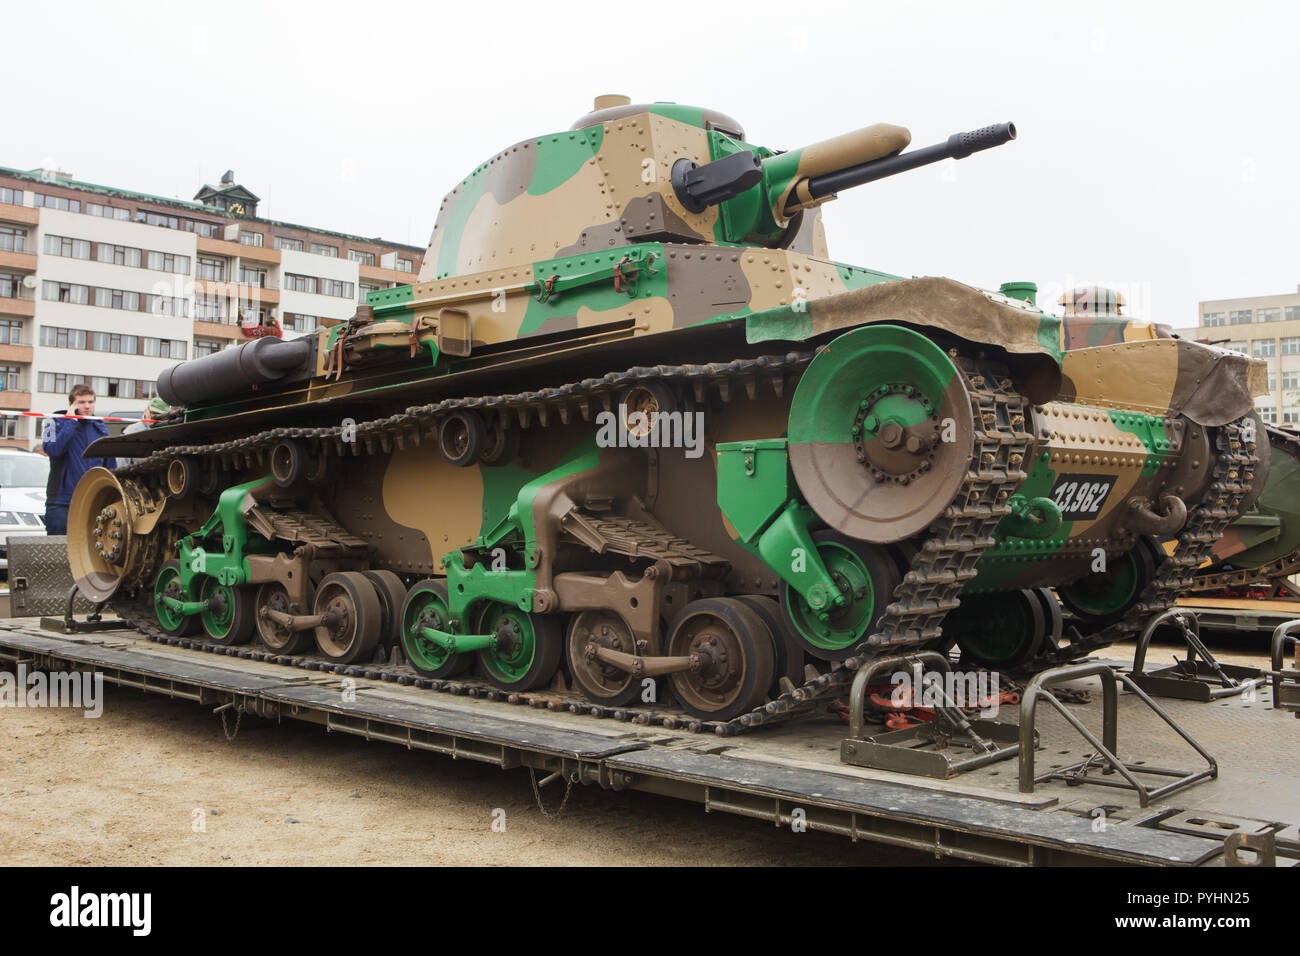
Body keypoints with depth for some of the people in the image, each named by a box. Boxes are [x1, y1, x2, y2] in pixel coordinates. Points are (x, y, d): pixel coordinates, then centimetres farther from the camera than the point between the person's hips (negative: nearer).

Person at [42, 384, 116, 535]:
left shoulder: (101, 428, 13)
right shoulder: (57, 423, 2)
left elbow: (111, 465, 16)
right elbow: (53, 450, -18)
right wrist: (71, 422, -12)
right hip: (61, 503, -3)